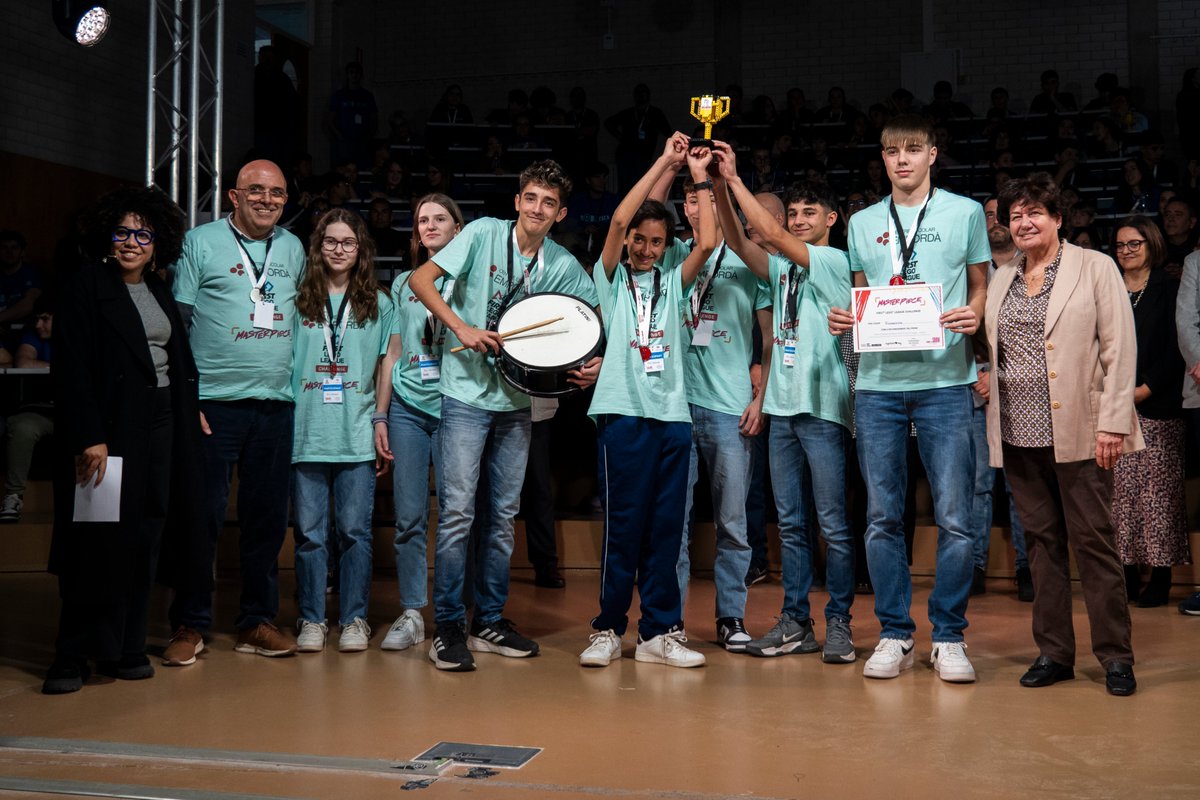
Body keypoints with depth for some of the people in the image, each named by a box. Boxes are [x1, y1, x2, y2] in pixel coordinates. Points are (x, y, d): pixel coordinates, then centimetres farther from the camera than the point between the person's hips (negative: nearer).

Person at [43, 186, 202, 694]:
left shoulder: (159, 294, 16)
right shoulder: (88, 288, -4)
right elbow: (72, 368, -11)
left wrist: (187, 419, 9)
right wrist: (88, 437, -19)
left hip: (159, 424, 6)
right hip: (111, 428, -6)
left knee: (144, 537, 6)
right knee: (100, 541, -5)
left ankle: (126, 648, 15)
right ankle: (73, 656, 5)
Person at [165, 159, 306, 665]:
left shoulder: (294, 249, 14)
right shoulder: (201, 243, 1)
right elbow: (176, 321, -3)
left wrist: (298, 381, 12)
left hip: (276, 404, 4)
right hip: (214, 402, -4)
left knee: (267, 518, 8)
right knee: (203, 516, -2)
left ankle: (257, 622, 18)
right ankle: (190, 626, 11)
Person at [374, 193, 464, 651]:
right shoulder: (403, 284, 16)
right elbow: (392, 354, 15)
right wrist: (380, 416, 9)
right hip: (407, 408, 2)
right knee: (408, 517, 0)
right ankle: (411, 615, 7)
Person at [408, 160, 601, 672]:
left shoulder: (563, 266, 4)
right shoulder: (484, 234, -5)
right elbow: (421, 279, -7)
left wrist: (596, 362, -7)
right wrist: (461, 327, -18)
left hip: (517, 400, 4)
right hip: (467, 394, -4)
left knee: (503, 515, 10)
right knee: (458, 510, -8)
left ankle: (490, 622, 22)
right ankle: (448, 629, 1)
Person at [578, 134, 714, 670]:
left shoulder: (672, 279, 19)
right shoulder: (611, 278, 10)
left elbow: (707, 242, 4)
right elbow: (618, 220, -4)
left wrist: (699, 177, 7)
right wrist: (664, 163, -2)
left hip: (672, 413, 3)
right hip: (624, 411, -3)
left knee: (666, 526, 4)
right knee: (623, 524, -4)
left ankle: (659, 632, 10)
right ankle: (608, 630, 5)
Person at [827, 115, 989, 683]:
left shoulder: (965, 212, 8)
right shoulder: (862, 223, 15)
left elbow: (982, 286, 11)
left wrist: (974, 315, -9)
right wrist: (843, 320, 1)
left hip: (944, 380, -2)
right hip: (877, 382, 3)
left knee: (954, 517, -3)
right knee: (882, 516, 5)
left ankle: (949, 637, 9)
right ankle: (895, 635, 15)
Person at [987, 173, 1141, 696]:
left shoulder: (1094, 268, 2)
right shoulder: (999, 281, 15)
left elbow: (1120, 348, -4)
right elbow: (985, 348, 20)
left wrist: (1112, 423, -11)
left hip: (1078, 431, -4)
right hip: (1018, 433, 4)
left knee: (1093, 541, -2)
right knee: (1041, 542, 8)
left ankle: (1115, 657, 8)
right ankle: (1053, 652, 16)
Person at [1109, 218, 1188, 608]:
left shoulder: (1169, 290, 5)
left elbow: (1176, 350, 0)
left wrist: (1145, 389, -9)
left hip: (1157, 406, -3)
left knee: (1157, 490, -5)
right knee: (1120, 491, -1)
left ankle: (1160, 574, 1)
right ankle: (1129, 572, 5)